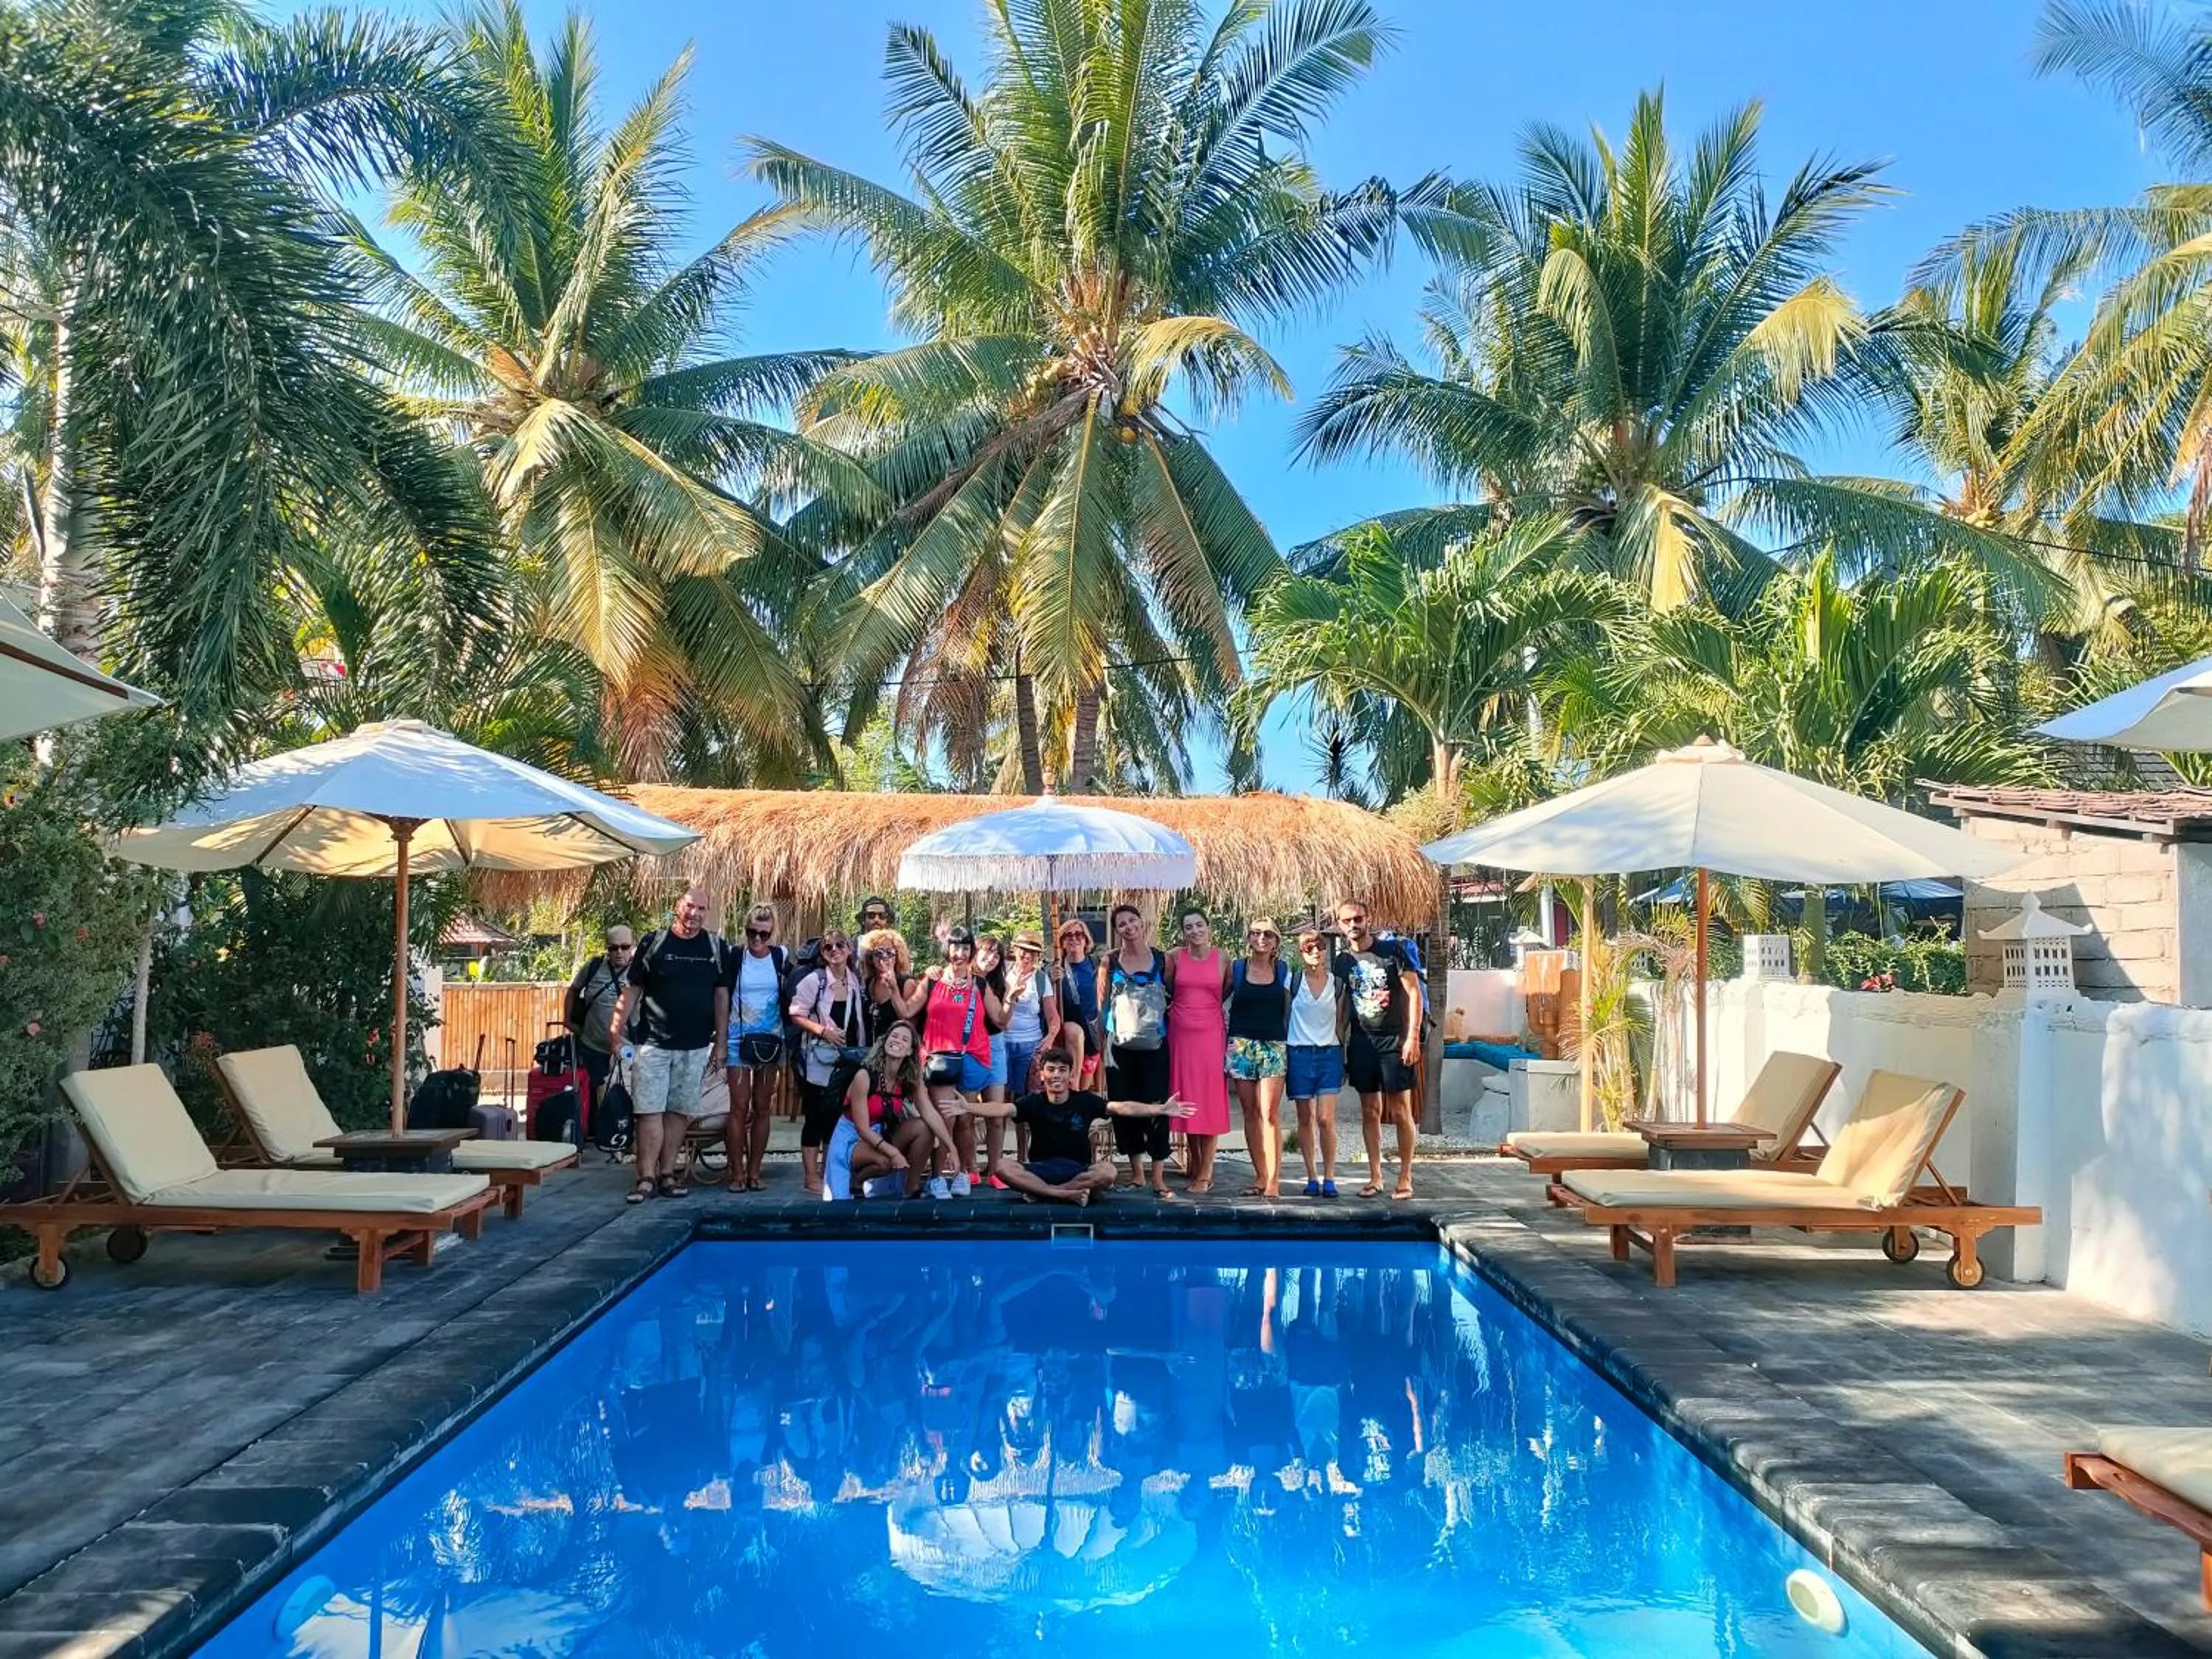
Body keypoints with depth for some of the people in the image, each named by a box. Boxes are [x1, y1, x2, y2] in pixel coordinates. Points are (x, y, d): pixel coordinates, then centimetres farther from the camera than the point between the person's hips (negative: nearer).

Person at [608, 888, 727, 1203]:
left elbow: (721, 995, 9)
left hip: (695, 1046, 2)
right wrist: (617, 1030, -6)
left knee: (678, 1111, 8)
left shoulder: (715, 947, 5)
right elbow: (631, 990, 0)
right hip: (653, 1043, -2)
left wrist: (720, 1039, 5)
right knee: (650, 1111, -5)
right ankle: (647, 1177, -3)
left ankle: (667, 1174, 15)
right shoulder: (654, 942, -1)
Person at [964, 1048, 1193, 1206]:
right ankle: (1068, 1195, -29)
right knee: (1002, 1167, -28)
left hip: (1078, 1170, 0)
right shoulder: (1034, 1103, 0)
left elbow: (1121, 1108, -10)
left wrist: (1159, 1109, -22)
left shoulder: (1084, 1101, 0)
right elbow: (1002, 1109, -14)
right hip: (1040, 1170, 0)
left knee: (1107, 1172, -32)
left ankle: (1039, 1192, -22)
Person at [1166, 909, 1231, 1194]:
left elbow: (1229, 992, 11)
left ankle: (1205, 1173, 5)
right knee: (1187, 1102, 6)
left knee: (1210, 1103, -1)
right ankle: (1197, 1166, 19)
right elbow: (1165, 991, 13)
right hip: (1181, 1035, 1)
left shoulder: (1222, 958, 3)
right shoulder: (1174, 957, 3)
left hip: (1211, 1035, -1)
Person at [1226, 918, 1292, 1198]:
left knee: (1269, 1114, -10)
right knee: (1250, 1113, 3)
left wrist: (1289, 1042, 4)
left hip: (1274, 1046, -1)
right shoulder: (1236, 970, 7)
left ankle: (1273, 1180, -9)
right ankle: (1261, 1176, 10)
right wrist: (1222, 1032, 5)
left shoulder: (1284, 972, 8)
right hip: (1242, 1045, 1)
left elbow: (1289, 1011, 10)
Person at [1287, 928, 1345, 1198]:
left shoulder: (1337, 983, 5)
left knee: (1325, 1119, -9)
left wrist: (1344, 1058, 8)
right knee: (1305, 1119, 5)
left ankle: (1329, 1177, 1)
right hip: (1299, 1053, 0)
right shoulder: (1293, 982, 2)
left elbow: (1340, 1023, 10)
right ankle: (1311, 1177, 14)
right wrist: (1281, 1056, 4)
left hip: (1329, 1054, 0)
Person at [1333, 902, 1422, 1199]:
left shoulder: (1392, 950, -4)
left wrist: (1413, 1037, -12)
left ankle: (1405, 1178, 7)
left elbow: (1413, 992, -5)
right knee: (1370, 1112, 8)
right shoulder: (1342, 961, 8)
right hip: (1361, 1043, 4)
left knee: (1401, 1112, -1)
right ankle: (1375, 1177, 15)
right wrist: (1340, 1045, 8)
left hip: (1394, 1041, -4)